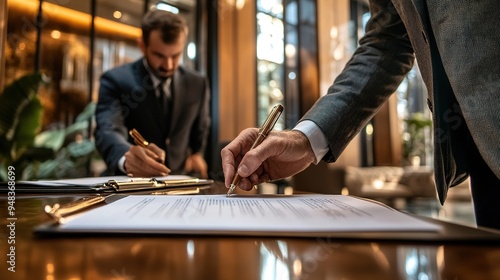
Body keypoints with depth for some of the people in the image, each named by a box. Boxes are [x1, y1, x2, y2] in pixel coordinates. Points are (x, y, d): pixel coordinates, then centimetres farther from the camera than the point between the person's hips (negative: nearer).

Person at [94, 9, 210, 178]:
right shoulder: (116, 81, -9)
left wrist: (196, 154, 1)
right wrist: (127, 157, -47)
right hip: (129, 182, -2)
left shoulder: (198, 84, 2)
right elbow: (108, 131, -26)